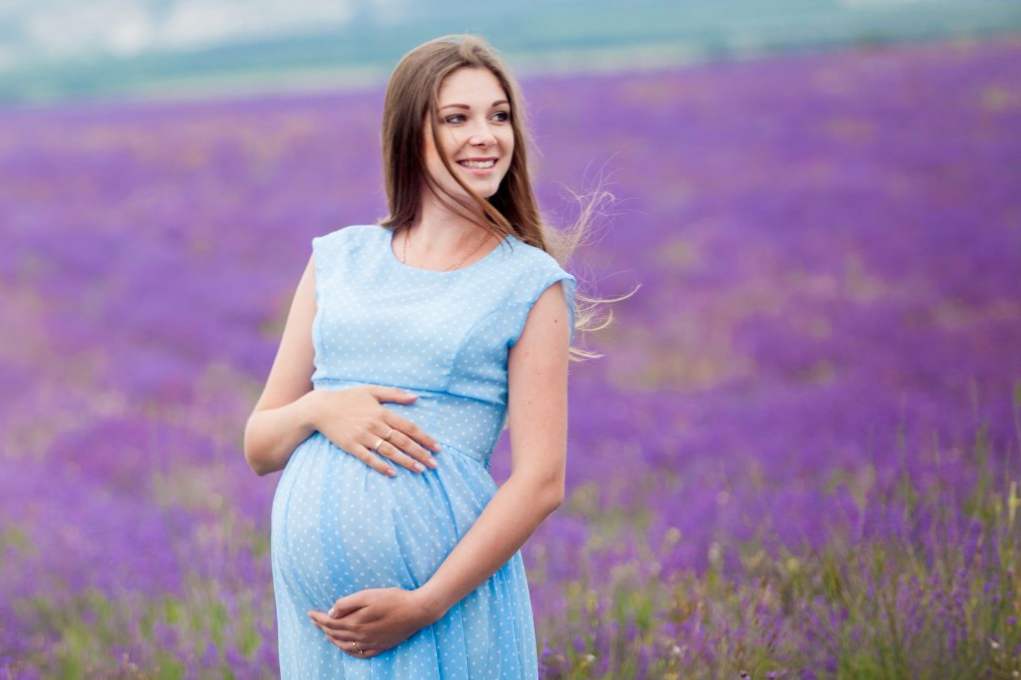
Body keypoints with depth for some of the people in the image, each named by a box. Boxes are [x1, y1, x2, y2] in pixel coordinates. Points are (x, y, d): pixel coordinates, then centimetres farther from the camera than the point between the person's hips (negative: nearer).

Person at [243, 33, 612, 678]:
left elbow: (541, 481, -7)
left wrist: (424, 605, -15)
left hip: (447, 592, -3)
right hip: (316, 596, 3)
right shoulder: (339, 259, 10)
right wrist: (318, 410, -8)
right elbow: (259, 446, 13)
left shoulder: (529, 284, 0)